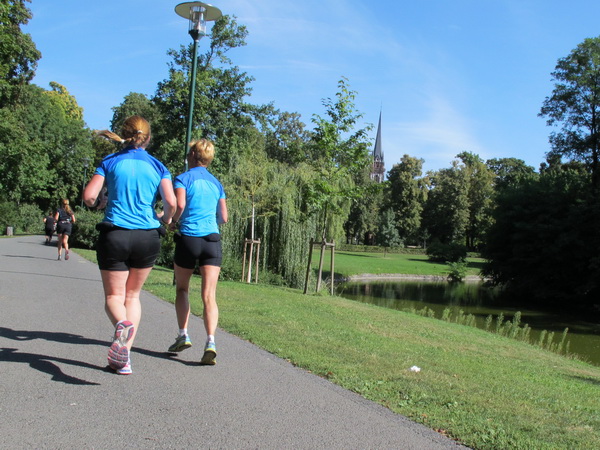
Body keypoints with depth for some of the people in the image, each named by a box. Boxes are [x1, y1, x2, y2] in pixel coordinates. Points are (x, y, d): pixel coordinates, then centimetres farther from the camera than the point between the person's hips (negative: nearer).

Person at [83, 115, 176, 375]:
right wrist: (165, 218, 13)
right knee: (132, 295, 16)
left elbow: (88, 197, -6)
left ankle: (122, 324, -27)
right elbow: (171, 202, -8)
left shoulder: (110, 162, 3)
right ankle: (124, 358, 11)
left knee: (114, 295, 8)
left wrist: (100, 203, 17)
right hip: (148, 237, 2)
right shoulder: (158, 166, 4)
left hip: (115, 234, -1)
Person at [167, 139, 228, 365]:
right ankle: (210, 341, -17)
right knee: (209, 295, -3)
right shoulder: (216, 183, 16)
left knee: (182, 288, 17)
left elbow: (180, 204, -16)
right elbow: (223, 217, 16)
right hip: (212, 240, 3)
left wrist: (172, 221, 2)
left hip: (189, 238, -3)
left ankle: (183, 335, 12)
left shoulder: (184, 178, 1)